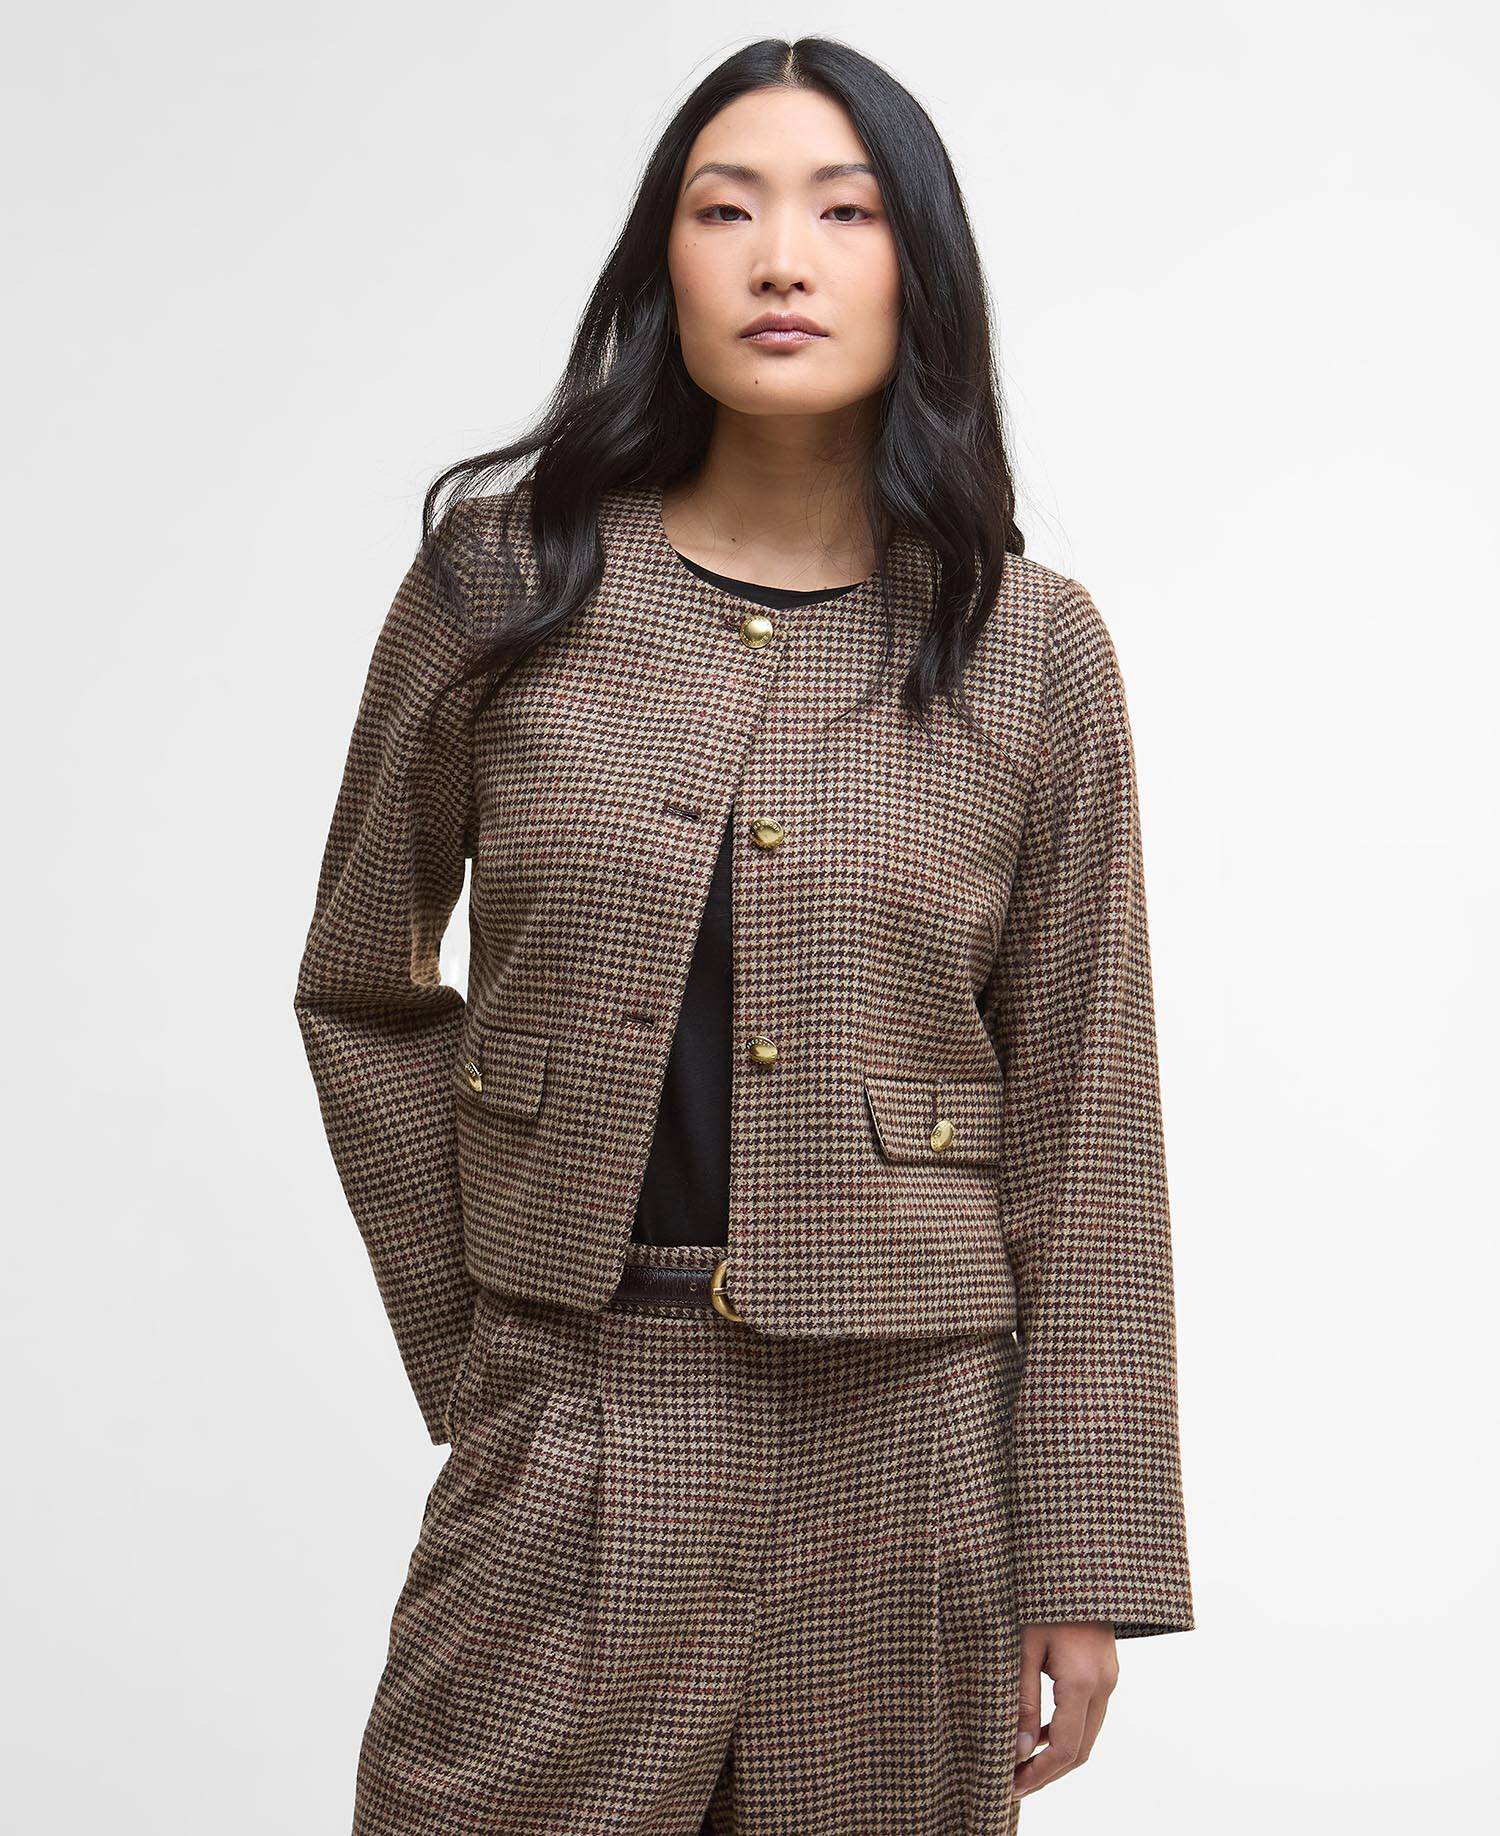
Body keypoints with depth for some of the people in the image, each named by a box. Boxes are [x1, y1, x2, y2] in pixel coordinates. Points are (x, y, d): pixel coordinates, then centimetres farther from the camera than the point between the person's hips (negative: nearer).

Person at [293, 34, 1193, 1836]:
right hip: (569, 1437, 0)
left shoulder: (1030, 646, -2)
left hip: (906, 1444, 1)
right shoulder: (502, 580, -2)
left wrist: (1082, 1564, -1)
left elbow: (1082, 1121, 0)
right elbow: (361, 990, 9)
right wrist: (470, 1350, 4)